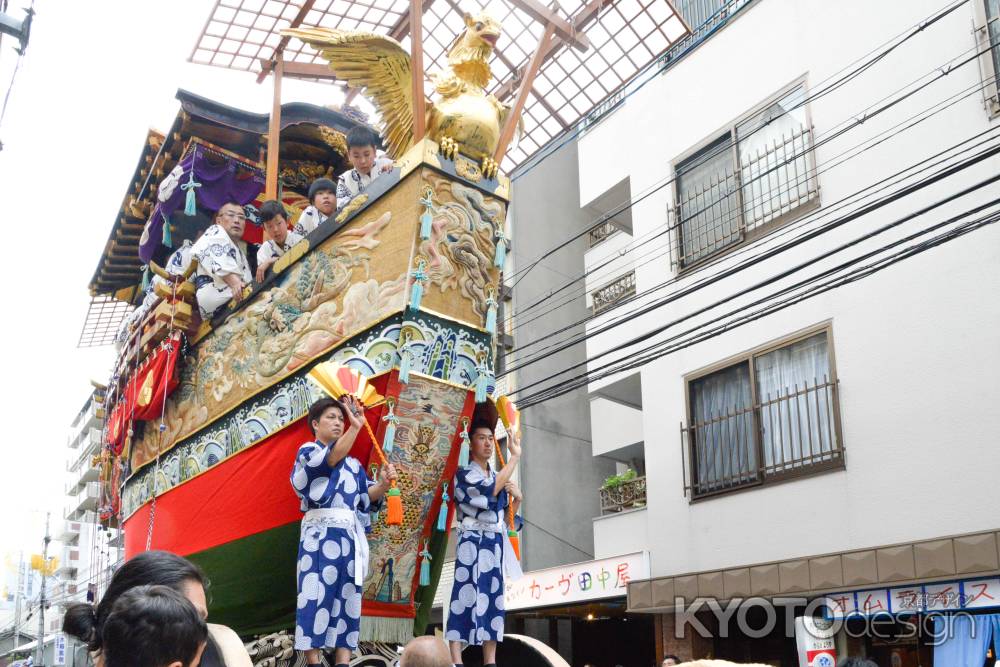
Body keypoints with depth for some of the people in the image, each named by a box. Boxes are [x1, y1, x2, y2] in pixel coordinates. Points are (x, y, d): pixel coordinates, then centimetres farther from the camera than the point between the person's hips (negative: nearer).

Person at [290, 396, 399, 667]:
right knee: (316, 595, -9)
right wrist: (356, 427, -30)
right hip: (320, 533, -5)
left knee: (347, 597, 2)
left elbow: (366, 498, 12)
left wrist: (383, 484, -8)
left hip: (350, 535, 6)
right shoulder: (307, 451, 4)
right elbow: (330, 458, -18)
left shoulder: (353, 463, 21)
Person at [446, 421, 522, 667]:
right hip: (472, 542, -7)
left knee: (493, 600, 5)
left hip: (495, 544, 7)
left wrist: (517, 497, 1)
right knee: (466, 596, -13)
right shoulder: (463, 474, -4)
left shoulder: (497, 477, 18)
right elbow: (490, 489, -21)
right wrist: (515, 455, -15)